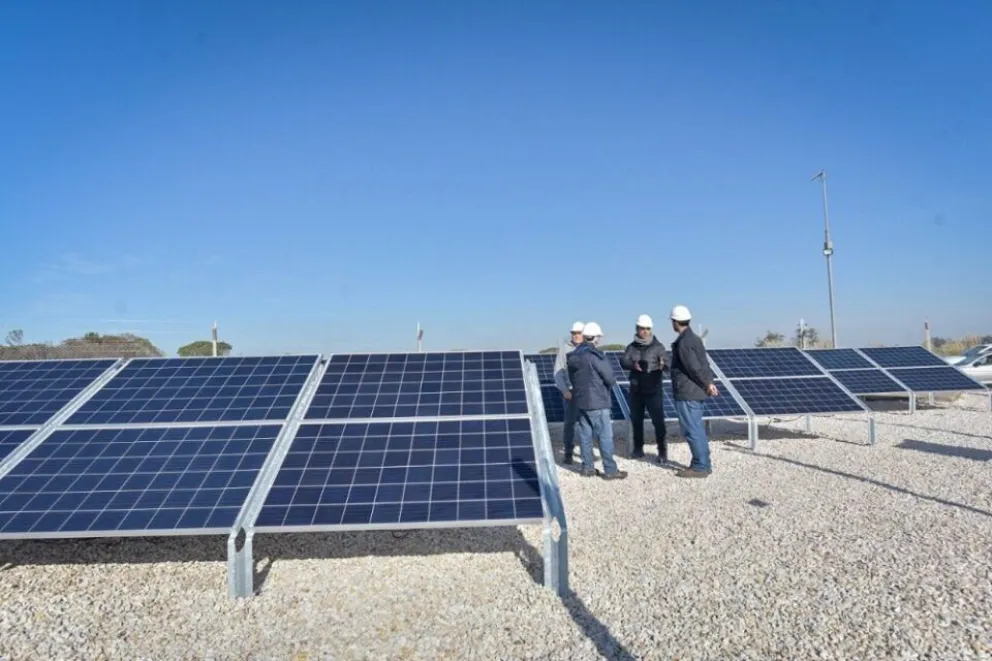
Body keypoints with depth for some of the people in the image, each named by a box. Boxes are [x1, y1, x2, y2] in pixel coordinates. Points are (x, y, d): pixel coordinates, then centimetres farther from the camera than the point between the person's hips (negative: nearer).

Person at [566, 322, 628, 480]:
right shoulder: (595, 355, -16)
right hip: (597, 402, -7)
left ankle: (587, 467, 18)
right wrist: (606, 387, 7)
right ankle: (610, 470, 4)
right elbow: (611, 378, -13)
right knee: (605, 436, 0)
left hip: (580, 401, 7)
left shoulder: (573, 356, 6)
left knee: (585, 435, 12)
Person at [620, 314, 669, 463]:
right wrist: (633, 364, -31)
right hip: (636, 390, 3)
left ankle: (662, 451, 2)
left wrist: (663, 364, -36)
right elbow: (623, 361, -9)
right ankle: (638, 448, 27)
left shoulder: (658, 346, -1)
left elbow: (666, 362, -11)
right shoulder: (631, 347, 5)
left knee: (658, 420, -7)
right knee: (636, 420, 12)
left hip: (654, 390, -3)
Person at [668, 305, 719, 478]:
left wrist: (707, 384, -7)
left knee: (692, 430, -4)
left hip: (687, 393, -10)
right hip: (695, 392, 10)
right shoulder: (694, 338, 14)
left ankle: (700, 467, 2)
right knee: (697, 429, 15)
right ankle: (703, 464, 22)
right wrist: (709, 382, 5)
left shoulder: (683, 342, -17)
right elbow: (704, 364, 12)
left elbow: (696, 367, -19)